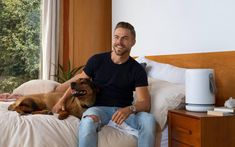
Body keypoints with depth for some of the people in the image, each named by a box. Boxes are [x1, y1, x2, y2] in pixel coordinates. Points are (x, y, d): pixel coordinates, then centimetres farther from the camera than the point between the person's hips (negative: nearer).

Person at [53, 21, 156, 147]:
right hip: (99, 107, 0)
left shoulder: (137, 70, -1)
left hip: (124, 110, 1)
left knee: (149, 120, -30)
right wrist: (62, 99, 12)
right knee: (88, 121, -37)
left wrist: (129, 109, -29)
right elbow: (79, 80, 17)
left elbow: (145, 103, -7)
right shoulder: (97, 60, 1)